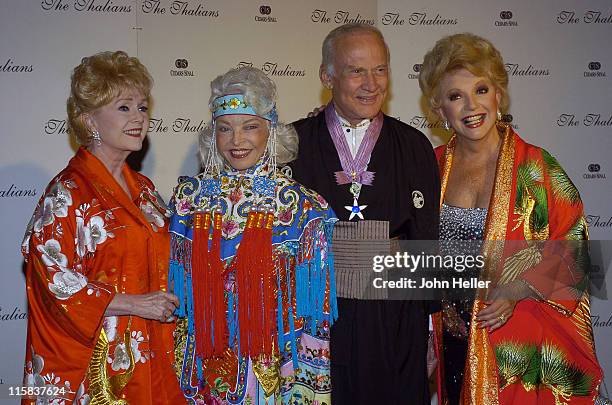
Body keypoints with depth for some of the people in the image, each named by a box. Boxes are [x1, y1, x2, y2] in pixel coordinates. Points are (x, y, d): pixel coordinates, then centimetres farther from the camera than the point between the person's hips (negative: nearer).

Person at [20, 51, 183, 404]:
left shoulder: (143, 188, 9)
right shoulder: (68, 192, -13)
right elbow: (52, 276, -17)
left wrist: (168, 304, 5)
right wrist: (133, 304, -19)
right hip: (98, 360, -6)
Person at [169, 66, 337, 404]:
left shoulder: (303, 205, -8)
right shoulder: (190, 197, 0)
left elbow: (315, 303, -6)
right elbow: (175, 288, 6)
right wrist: (178, 365, 4)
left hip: (277, 369, -2)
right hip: (206, 366, 2)